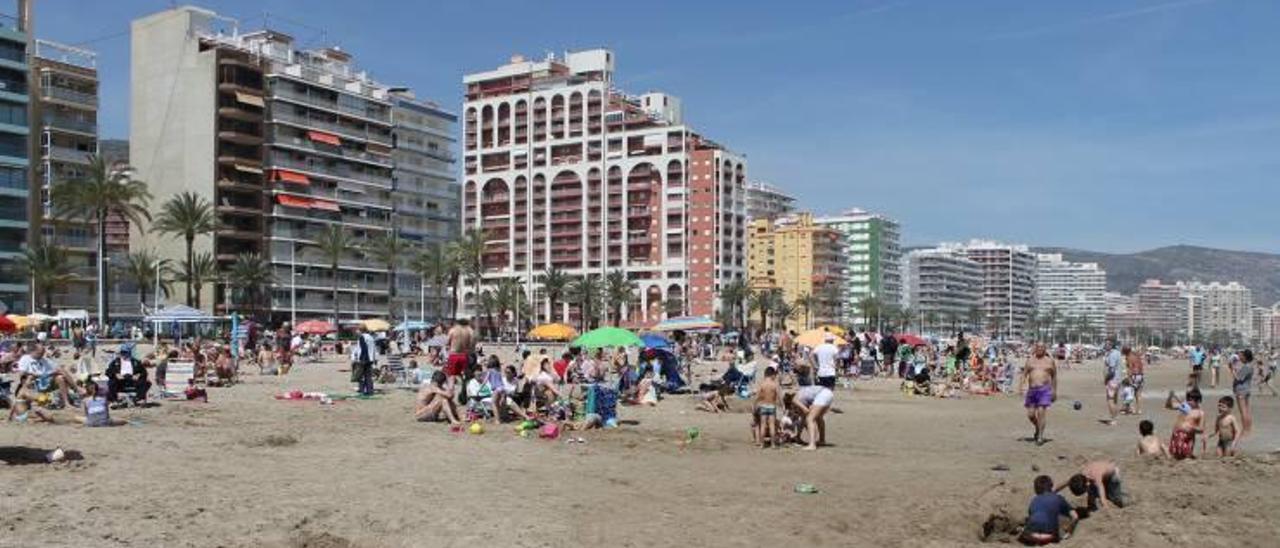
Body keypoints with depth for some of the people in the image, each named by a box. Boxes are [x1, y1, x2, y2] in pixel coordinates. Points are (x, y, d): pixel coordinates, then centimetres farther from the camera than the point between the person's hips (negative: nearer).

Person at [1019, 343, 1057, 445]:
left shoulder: (1050, 361, 6)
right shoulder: (1030, 360, 10)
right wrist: (1022, 386, -5)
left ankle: (1040, 437, -6)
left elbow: (1054, 376, 11)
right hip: (1032, 390, 3)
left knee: (1041, 412, -13)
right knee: (1030, 414, 3)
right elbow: (1024, 374, 9)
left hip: (1045, 389, -3)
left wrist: (1055, 391, 10)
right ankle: (1038, 428, 33)